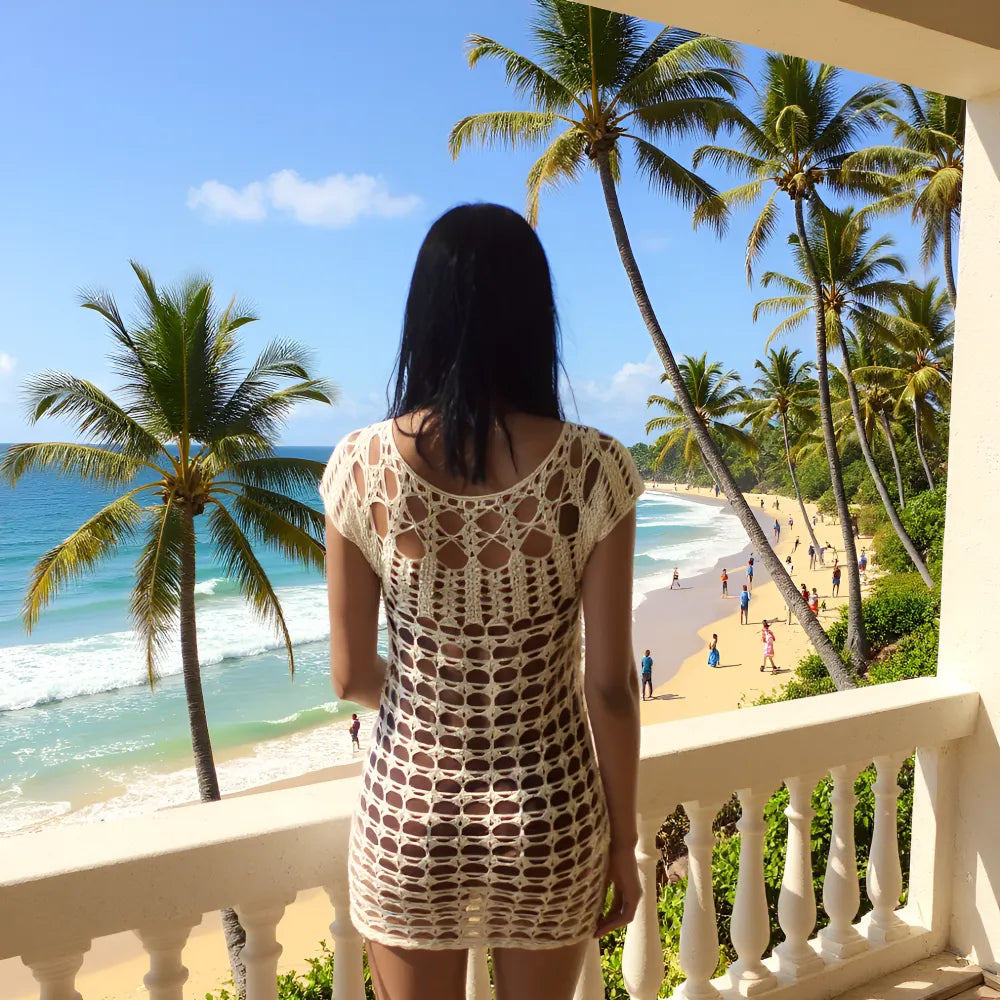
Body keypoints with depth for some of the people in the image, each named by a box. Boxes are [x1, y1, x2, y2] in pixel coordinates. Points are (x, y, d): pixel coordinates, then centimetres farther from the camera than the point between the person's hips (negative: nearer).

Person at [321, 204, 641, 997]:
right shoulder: (594, 469, -17)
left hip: (408, 810, 0)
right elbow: (610, 686, -12)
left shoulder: (364, 465, -14)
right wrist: (624, 841, 3)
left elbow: (351, 675, -6)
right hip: (548, 816, 0)